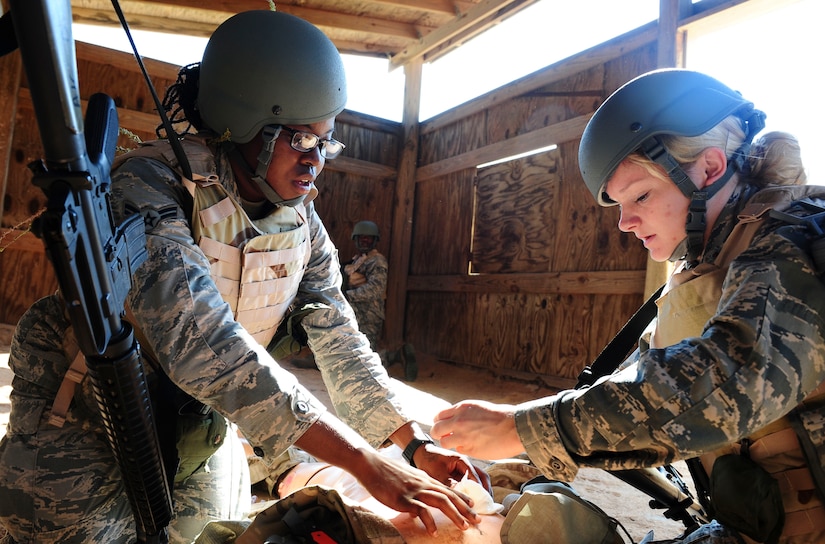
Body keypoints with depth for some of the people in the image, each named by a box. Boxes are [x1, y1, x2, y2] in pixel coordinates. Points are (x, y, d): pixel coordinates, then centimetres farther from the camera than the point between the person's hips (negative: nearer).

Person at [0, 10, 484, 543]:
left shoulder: (301, 220, -8)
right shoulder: (151, 184, -28)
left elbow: (339, 339, -4)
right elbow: (202, 345, -41)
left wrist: (416, 443, -14)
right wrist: (369, 464, -43)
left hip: (202, 431, 5)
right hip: (88, 431, -4)